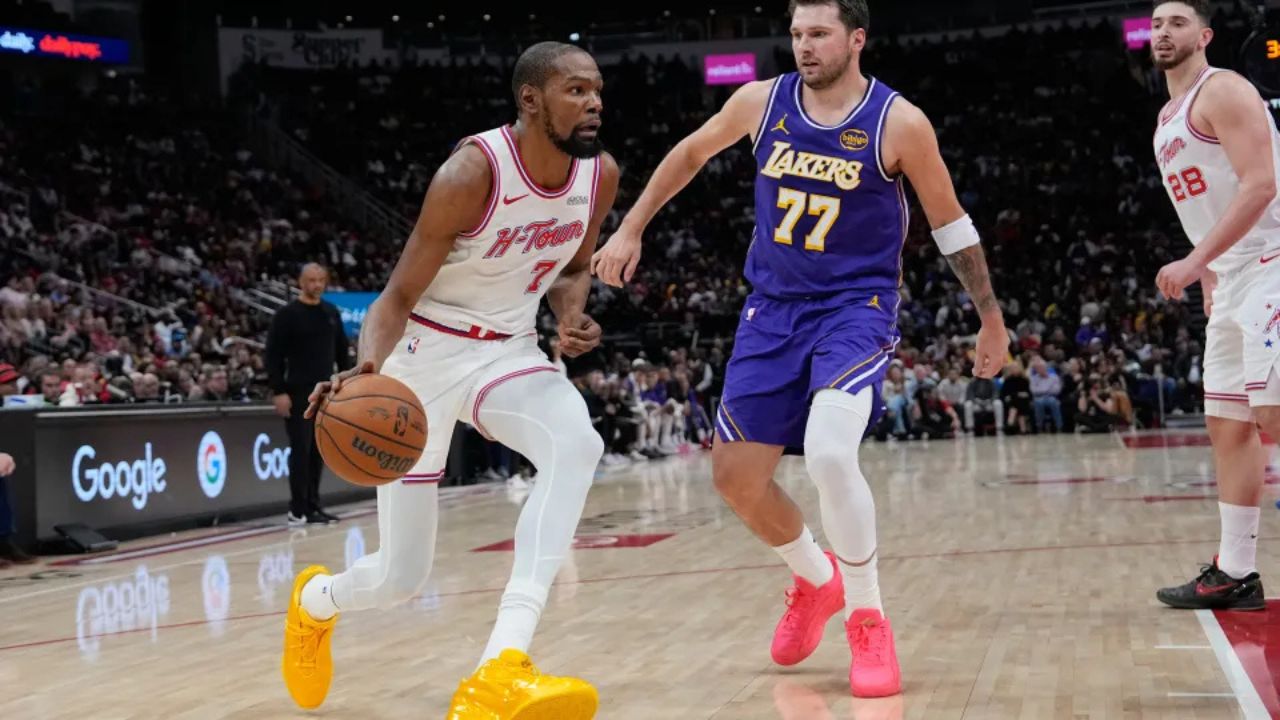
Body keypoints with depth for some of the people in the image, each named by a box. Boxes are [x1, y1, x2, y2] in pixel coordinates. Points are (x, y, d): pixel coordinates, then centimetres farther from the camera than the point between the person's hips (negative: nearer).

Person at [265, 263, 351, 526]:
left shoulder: (332, 313, 11)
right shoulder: (287, 314, -6)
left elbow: (342, 351, 17)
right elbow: (274, 355, -9)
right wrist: (279, 392, -15)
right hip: (299, 392, -5)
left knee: (319, 451, 8)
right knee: (301, 450, -5)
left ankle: (313, 505, 15)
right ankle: (298, 509, -1)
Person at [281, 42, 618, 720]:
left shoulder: (601, 175, -7)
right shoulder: (473, 173, -24)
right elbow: (399, 295, -19)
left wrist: (572, 315, -11)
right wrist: (367, 366, -39)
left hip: (508, 352, 5)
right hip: (428, 353, -4)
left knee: (577, 445, -33)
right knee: (401, 576, 1)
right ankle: (313, 600, 42)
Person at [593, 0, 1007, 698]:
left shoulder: (899, 122, -11)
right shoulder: (761, 101, -2)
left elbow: (950, 221, 1)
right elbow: (692, 152, 17)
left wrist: (991, 316, 5)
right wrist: (631, 229, 15)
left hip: (856, 306, -5)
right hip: (773, 307, 5)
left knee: (829, 453, -29)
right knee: (734, 475, 5)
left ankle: (869, 624, -8)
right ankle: (816, 580, 33)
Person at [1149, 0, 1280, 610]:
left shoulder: (1223, 91, -8)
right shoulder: (1167, 118, 20)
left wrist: (1196, 261, -24)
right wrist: (1208, 280, 19)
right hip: (1231, 278, 10)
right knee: (1227, 425, 9)